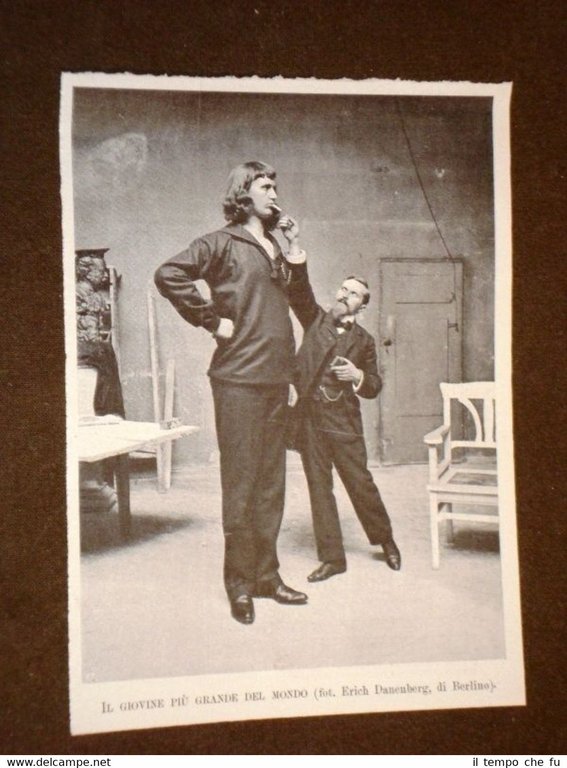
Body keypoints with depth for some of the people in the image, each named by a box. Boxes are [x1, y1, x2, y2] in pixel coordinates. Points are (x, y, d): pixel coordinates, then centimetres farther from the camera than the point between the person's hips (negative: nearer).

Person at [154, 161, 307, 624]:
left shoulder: (275, 247, 19)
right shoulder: (223, 242, -3)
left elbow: (295, 302, 23)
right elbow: (169, 275, -16)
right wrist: (212, 320, -14)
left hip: (276, 377, 7)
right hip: (239, 377, -7)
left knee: (271, 482, 12)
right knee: (240, 481, -1)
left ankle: (266, 575, 24)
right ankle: (240, 584, 12)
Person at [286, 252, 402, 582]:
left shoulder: (364, 340, 8)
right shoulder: (316, 319, 11)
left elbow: (374, 386, 11)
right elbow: (299, 289, -4)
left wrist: (358, 376, -10)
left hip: (343, 419, -1)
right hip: (309, 416, 2)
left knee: (360, 481, 1)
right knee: (319, 486, 5)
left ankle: (385, 539, 26)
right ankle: (332, 557, 14)